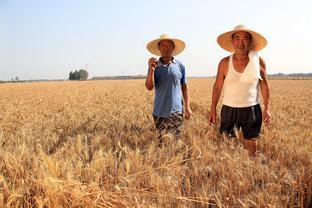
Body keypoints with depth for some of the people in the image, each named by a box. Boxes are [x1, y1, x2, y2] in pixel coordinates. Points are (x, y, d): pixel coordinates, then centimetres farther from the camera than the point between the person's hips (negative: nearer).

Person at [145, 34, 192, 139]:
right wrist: (151, 70, -24)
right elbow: (149, 87, -10)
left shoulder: (180, 65, 1)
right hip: (159, 111, 1)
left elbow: (184, 87, 6)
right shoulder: (154, 66, 0)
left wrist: (187, 106, 2)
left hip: (176, 111, -1)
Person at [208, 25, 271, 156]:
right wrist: (213, 109, 2)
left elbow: (264, 86, 5)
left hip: (252, 110, 0)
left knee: (252, 147, 10)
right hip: (229, 109, 0)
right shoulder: (225, 63, -4)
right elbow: (217, 87, 2)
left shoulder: (259, 61, -4)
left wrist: (267, 108, 3)